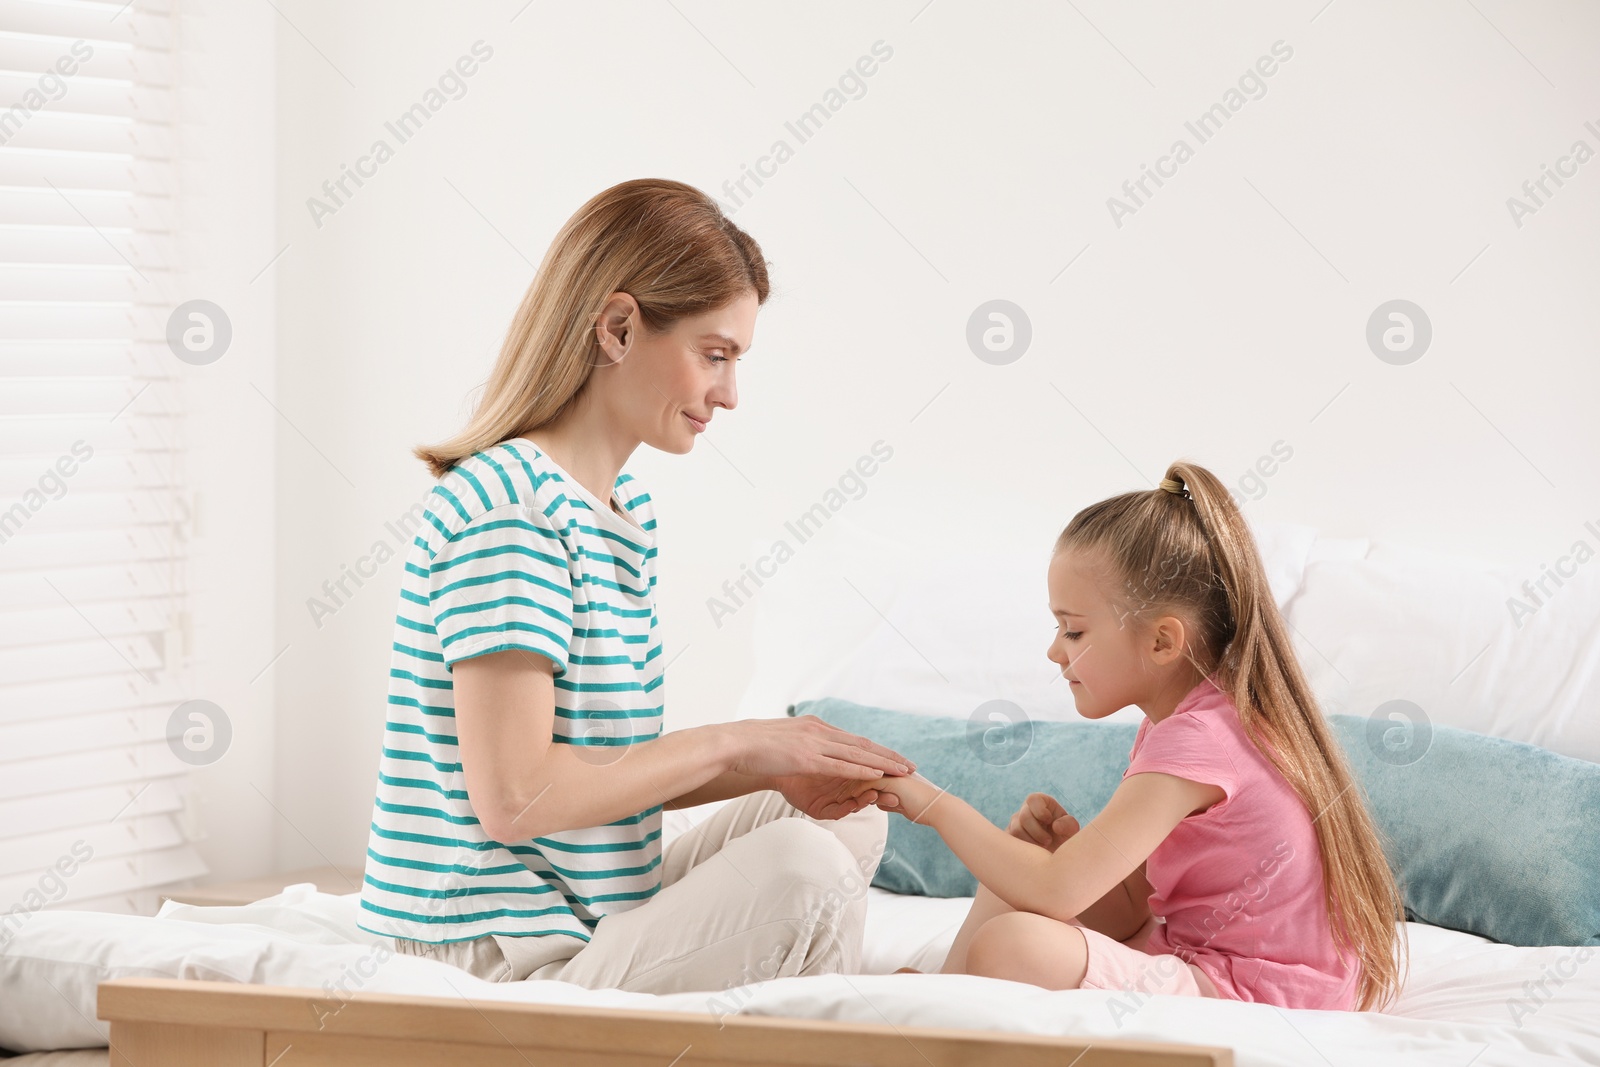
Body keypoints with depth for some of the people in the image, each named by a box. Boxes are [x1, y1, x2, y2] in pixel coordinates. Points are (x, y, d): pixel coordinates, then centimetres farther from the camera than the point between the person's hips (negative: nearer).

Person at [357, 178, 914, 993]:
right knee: (800, 865, -24)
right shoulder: (508, 504, -19)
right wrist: (733, 744, -16)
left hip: (597, 919, 10)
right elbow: (514, 796, -24)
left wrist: (775, 769, -1)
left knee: (851, 820, 15)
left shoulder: (629, 510, 13)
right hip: (497, 965, -10)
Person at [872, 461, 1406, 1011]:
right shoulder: (1175, 722, 12)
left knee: (1013, 946, -27)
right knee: (1010, 875, 15)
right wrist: (1063, 840, -11)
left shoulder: (1195, 740, -21)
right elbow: (1126, 913, 9)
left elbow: (1056, 893, -28)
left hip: (1246, 997, -11)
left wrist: (936, 804, -16)